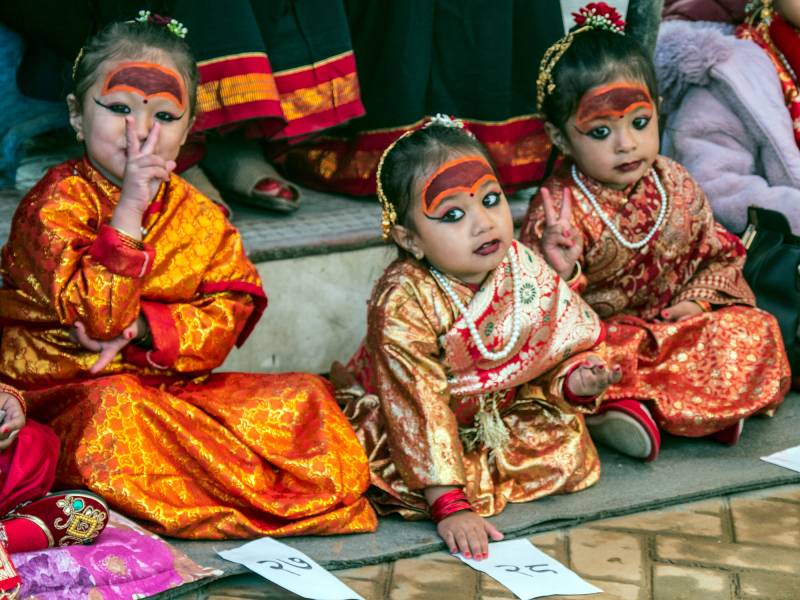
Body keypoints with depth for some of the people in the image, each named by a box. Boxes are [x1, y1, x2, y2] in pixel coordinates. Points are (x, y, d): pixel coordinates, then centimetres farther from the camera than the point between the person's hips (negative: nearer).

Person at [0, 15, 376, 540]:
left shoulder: (200, 217, 8)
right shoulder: (58, 202, -10)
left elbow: (224, 319, 0)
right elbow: (98, 317, -22)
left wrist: (142, 328, -18)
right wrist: (129, 210, -26)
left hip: (172, 387, 5)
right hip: (68, 389, -5)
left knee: (303, 398, -6)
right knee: (114, 409, -38)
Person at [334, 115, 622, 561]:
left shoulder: (523, 268, -15)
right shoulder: (403, 302, -31)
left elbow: (563, 347, -2)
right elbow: (420, 408, -34)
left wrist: (576, 380, -27)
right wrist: (451, 506, -38)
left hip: (501, 412, 5)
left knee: (569, 448, -15)